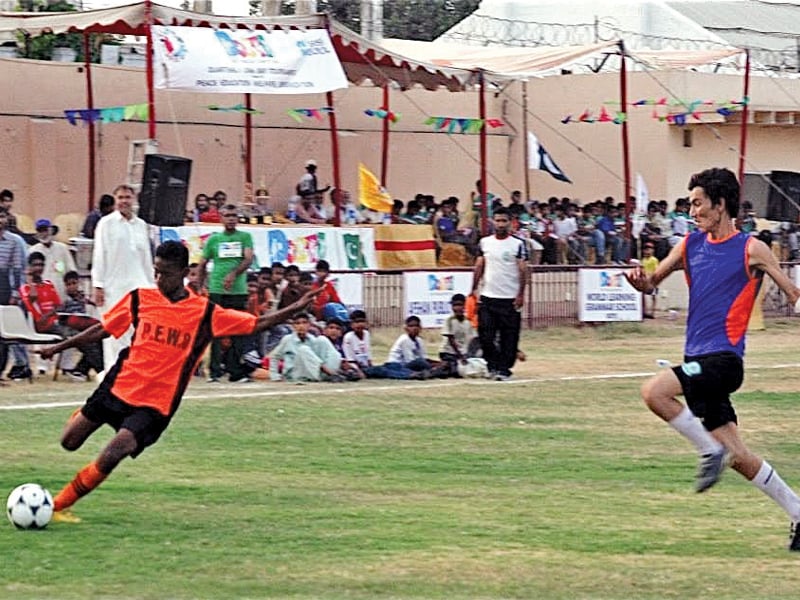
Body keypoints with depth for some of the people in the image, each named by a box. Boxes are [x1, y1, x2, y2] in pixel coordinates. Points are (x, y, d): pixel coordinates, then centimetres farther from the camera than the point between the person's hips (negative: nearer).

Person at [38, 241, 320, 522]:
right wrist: (59, 347, 7)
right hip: (118, 388, 3)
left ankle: (59, 504, -5)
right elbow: (102, 330, 10)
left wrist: (295, 308, -14)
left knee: (112, 456, -21)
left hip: (155, 405, -3)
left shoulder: (205, 313, -6)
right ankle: (81, 418, 45)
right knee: (69, 442, 7)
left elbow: (257, 324, -3)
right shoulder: (139, 299, 0)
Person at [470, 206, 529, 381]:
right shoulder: (485, 242, 8)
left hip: (510, 299, -3)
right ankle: (494, 365, 18)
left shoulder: (518, 244, -3)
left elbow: (523, 270, -5)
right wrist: (474, 289, 6)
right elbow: (479, 267, 12)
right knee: (485, 336, 2)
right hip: (487, 297, 3)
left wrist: (521, 294, -11)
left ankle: (504, 369, 7)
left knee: (509, 337, 0)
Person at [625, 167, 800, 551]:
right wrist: (641, 281, -4)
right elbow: (653, 282, 19)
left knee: (654, 392, -26)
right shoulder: (691, 245, 13)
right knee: (737, 456, 7)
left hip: (722, 358, -7)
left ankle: (710, 450, -10)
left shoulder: (751, 249, -4)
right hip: (699, 360, 7)